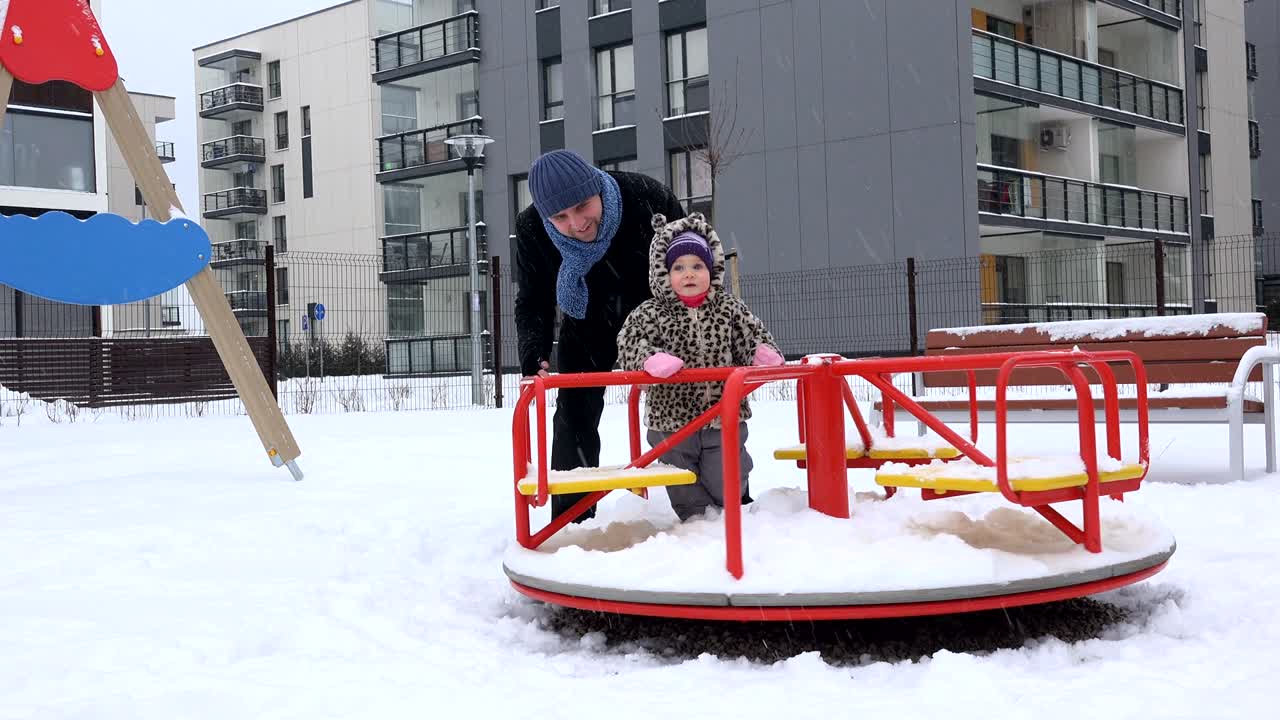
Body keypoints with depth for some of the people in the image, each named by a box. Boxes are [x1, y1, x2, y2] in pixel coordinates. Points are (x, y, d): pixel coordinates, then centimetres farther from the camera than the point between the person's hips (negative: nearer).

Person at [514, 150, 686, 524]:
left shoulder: (648, 197, -32)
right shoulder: (531, 229, -27)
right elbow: (533, 303, -16)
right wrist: (535, 357, -33)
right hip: (586, 329, 1)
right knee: (574, 417, -4)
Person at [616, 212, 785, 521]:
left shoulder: (729, 308, 1)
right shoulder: (650, 313, -6)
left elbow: (753, 335, 3)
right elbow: (630, 341, -15)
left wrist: (764, 354, -19)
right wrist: (650, 359, -35)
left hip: (723, 416, 0)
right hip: (672, 419, 0)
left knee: (724, 485, 7)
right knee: (687, 494, 12)